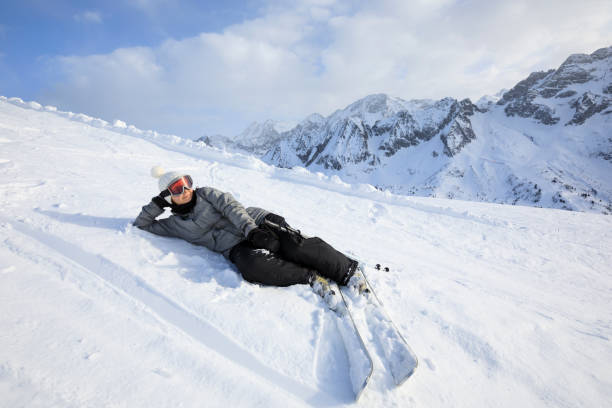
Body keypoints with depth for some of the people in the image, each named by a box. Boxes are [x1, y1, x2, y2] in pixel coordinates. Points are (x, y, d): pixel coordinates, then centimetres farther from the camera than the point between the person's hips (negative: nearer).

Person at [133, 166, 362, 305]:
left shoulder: (205, 194, 14)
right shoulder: (175, 224, 18)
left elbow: (231, 208, -1)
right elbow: (141, 224, 24)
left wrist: (251, 229, -18)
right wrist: (157, 204, 9)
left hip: (259, 222, 0)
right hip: (237, 247, 0)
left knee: (296, 246, -26)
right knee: (252, 265, -35)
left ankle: (350, 272, -12)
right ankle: (310, 278, -19)